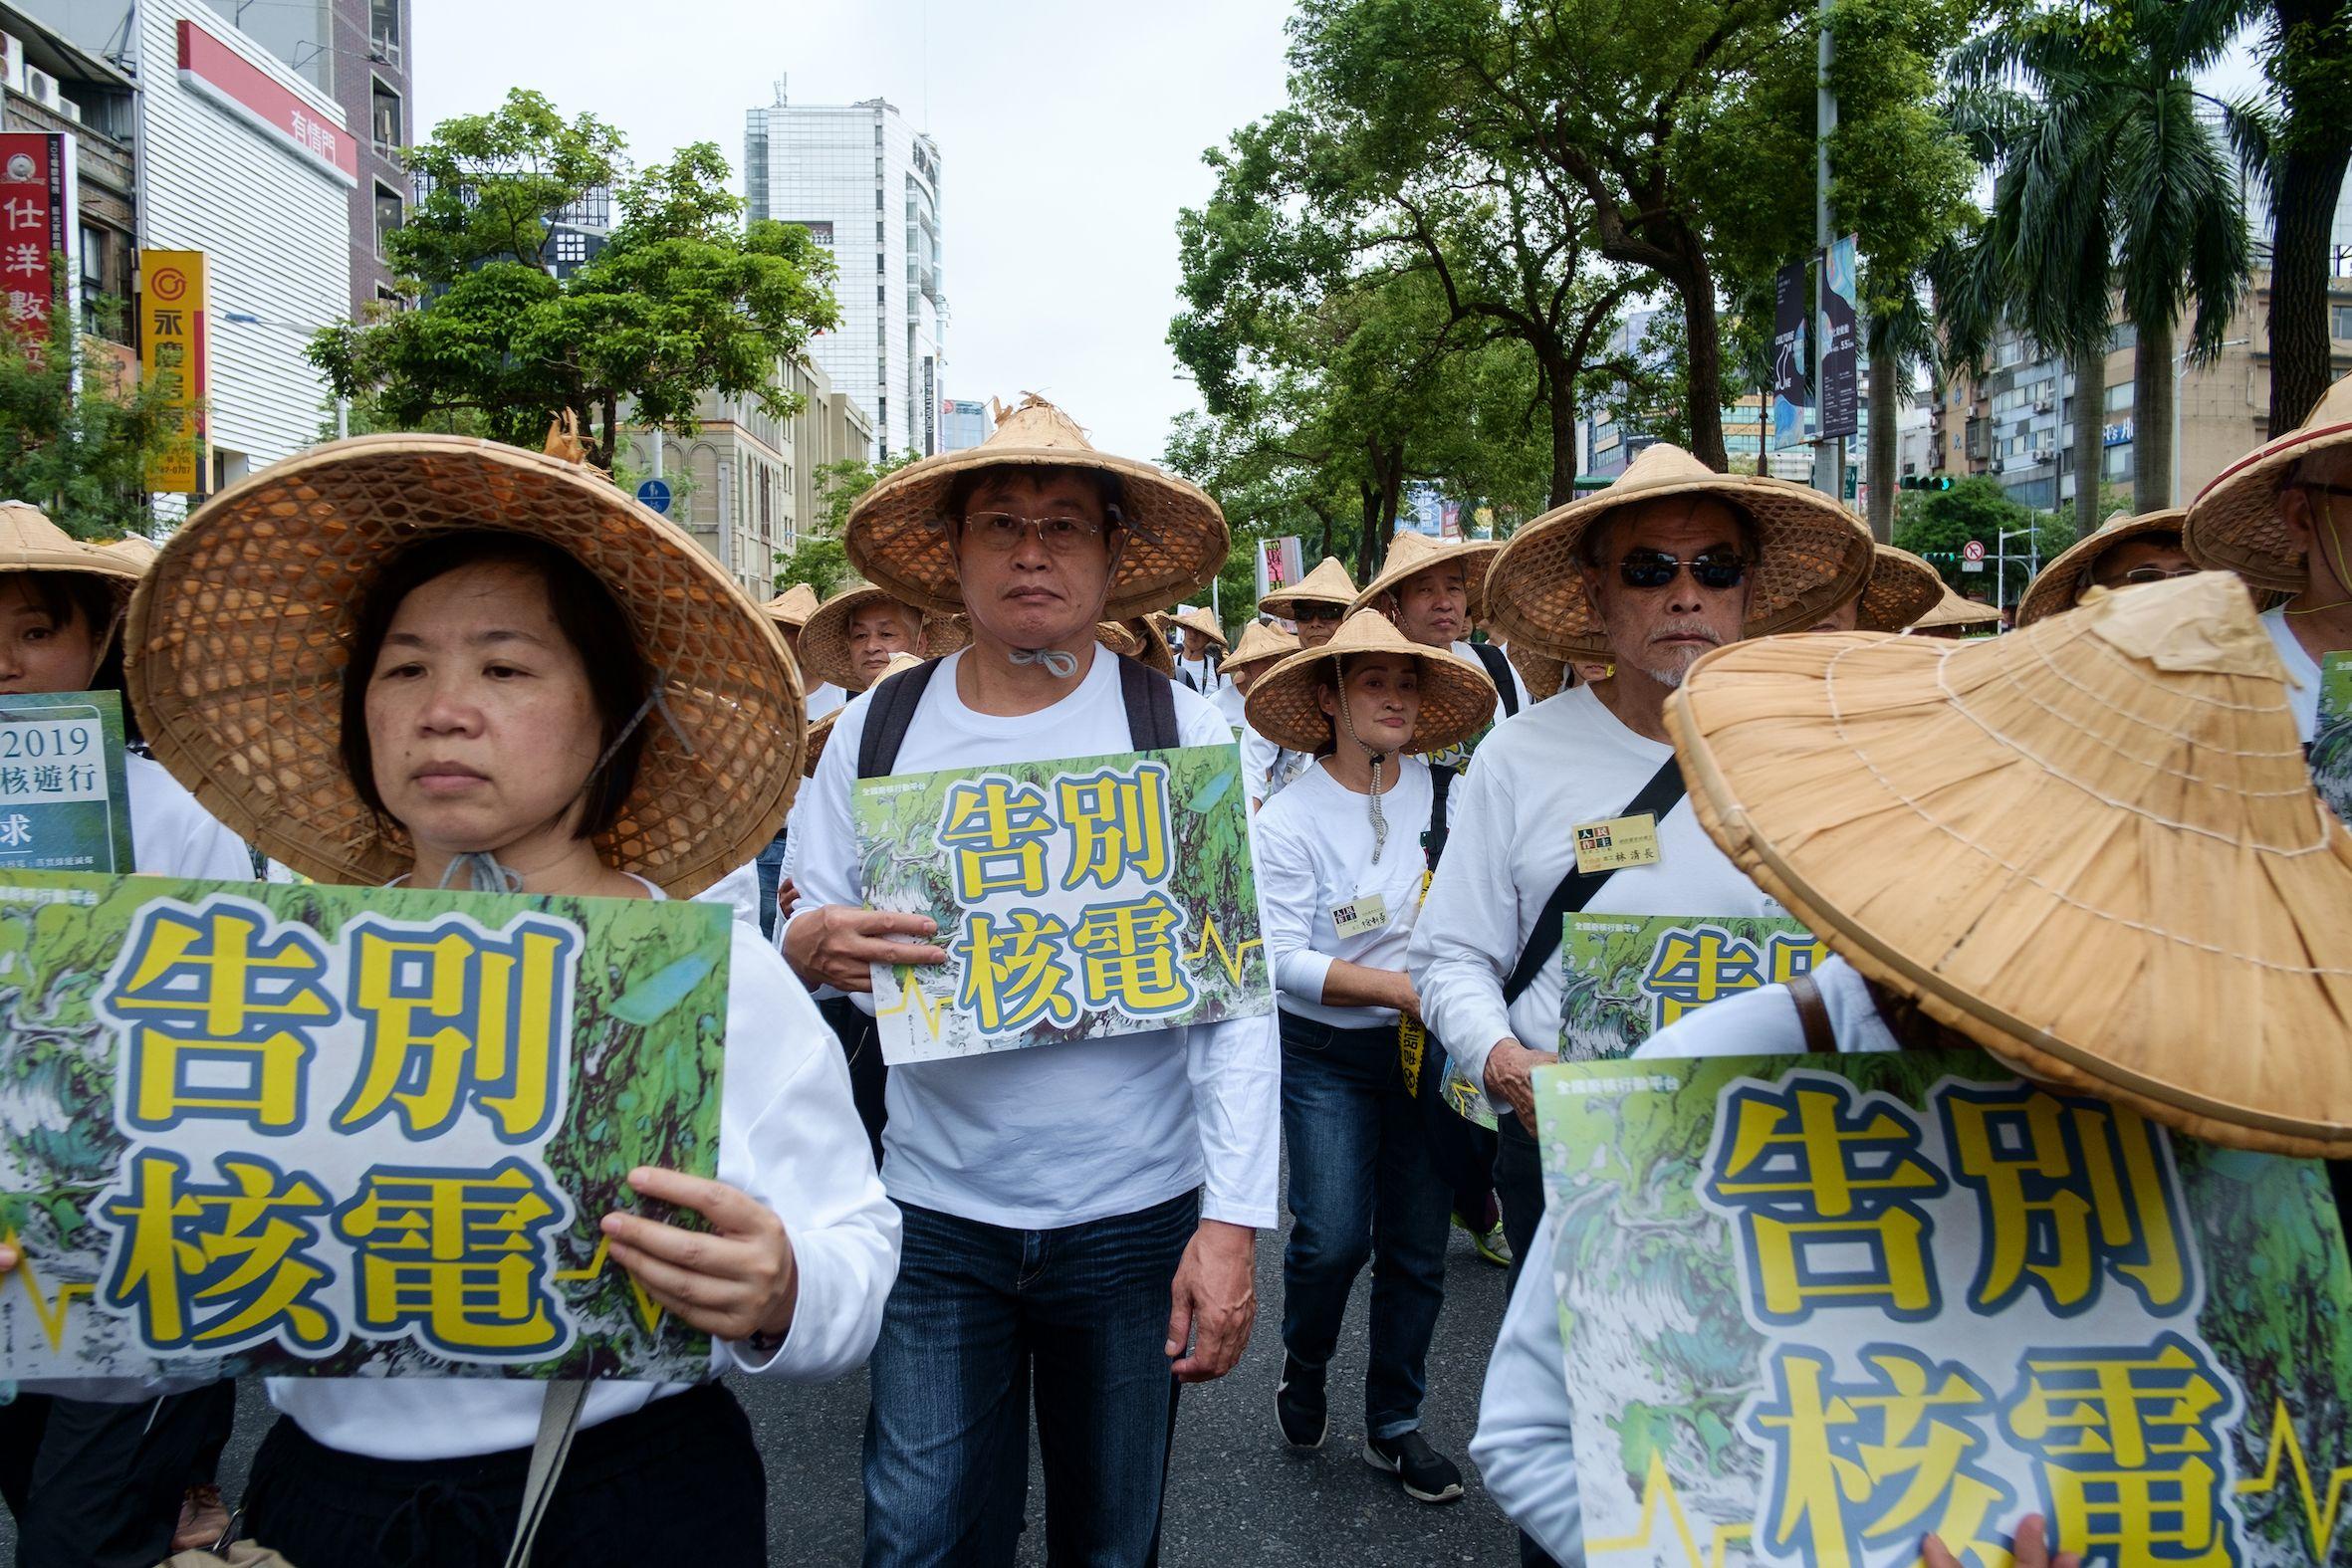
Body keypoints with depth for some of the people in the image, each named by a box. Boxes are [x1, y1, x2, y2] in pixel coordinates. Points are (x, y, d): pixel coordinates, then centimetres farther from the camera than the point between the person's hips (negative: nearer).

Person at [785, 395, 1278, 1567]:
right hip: (937, 1214, 1)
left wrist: (1232, 1222, -13)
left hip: (1137, 1217, -1)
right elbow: (809, 940, 5)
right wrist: (805, 952, -19)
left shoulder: (1186, 733, -5)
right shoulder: (875, 730, 1)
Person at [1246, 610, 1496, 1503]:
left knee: (1417, 1250, 8)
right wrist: (1399, 987, -22)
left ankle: (1394, 1426, 27)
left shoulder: (1439, 793, 0)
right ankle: (1303, 1370, 23)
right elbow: (1281, 959, -14)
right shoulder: (1290, 819, -9)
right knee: (1333, 1237, -9)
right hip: (1327, 1058, -3)